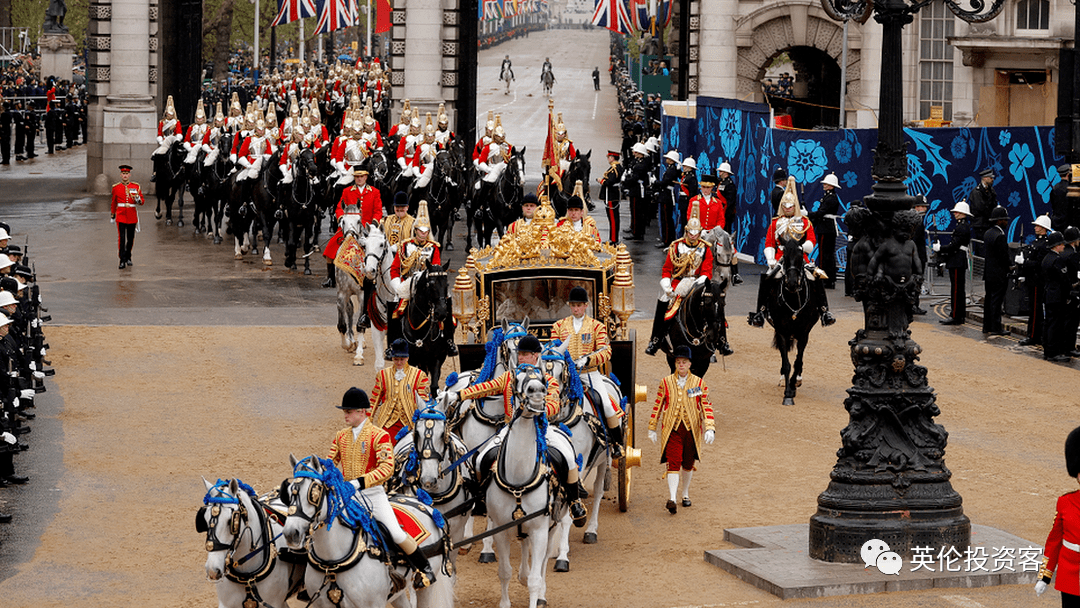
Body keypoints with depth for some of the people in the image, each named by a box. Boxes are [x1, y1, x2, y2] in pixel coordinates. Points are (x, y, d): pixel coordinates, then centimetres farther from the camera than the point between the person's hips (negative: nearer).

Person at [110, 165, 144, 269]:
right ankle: (122, 261, -11)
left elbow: (142, 200, 4)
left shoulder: (136, 187, 2)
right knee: (121, 239, -10)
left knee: (131, 239, 11)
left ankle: (128, 258, 30)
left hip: (132, 217, 2)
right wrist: (113, 215, 21)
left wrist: (138, 200, -20)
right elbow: (114, 202, 15)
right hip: (121, 216, -2)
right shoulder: (116, 187, 2)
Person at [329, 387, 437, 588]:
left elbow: (387, 468, -18)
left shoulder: (379, 436, -10)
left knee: (397, 534, -13)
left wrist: (360, 481, -28)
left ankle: (425, 570, 4)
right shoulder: (341, 436, 9)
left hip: (372, 493, -6)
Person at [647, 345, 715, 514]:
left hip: (692, 429, 2)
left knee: (688, 464, 13)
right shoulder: (666, 383, 2)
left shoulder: (699, 383, 3)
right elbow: (657, 406, 7)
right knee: (673, 462, -14)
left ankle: (685, 494, 33)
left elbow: (706, 407, 0)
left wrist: (710, 429, -12)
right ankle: (672, 499, -23)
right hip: (672, 429, -2)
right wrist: (652, 429, 8)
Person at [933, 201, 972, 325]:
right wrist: (943, 253, 14)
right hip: (960, 262, 11)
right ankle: (960, 315, 18)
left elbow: (954, 245, -20)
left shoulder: (962, 227, -16)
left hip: (957, 263, -11)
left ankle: (955, 316, -7)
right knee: (960, 289, 13)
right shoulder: (965, 226, 17)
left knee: (956, 289, -8)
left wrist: (940, 249, -10)